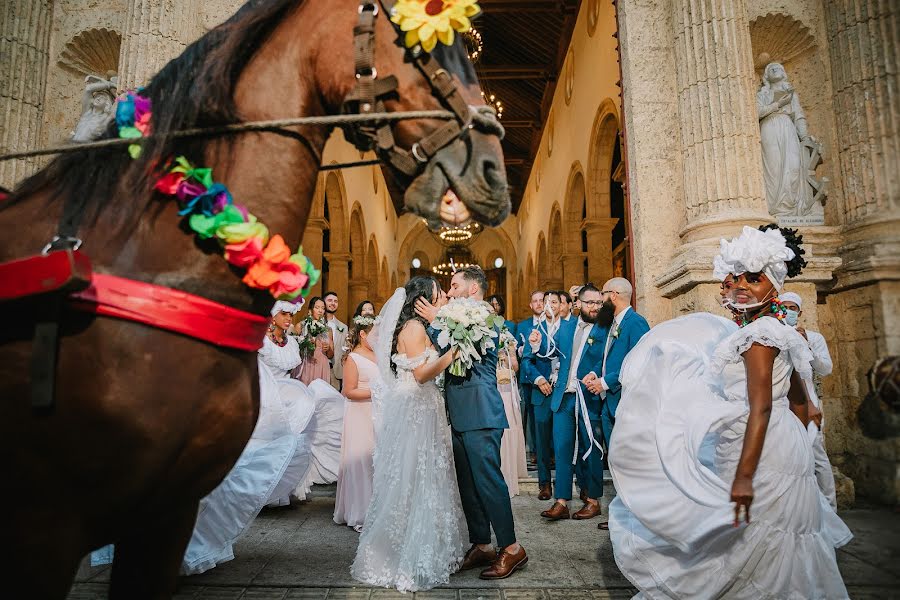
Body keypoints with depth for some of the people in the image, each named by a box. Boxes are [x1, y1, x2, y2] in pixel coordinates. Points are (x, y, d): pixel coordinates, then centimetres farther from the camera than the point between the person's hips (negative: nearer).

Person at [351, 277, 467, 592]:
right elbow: (422, 373, -21)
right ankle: (410, 562, 11)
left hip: (418, 411, 10)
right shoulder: (414, 327, -15)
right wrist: (453, 352, -19)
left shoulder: (417, 326, 14)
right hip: (413, 413, -10)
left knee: (421, 482, 16)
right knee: (413, 483, -1)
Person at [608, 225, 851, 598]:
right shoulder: (779, 331, 13)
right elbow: (799, 402, 19)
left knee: (750, 548, 1)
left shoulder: (759, 333, -16)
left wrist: (744, 476, -26)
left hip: (761, 454, -10)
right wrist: (796, 449, 26)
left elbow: (760, 408, -23)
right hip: (786, 451, 10)